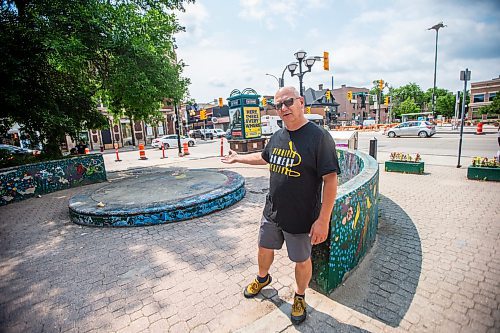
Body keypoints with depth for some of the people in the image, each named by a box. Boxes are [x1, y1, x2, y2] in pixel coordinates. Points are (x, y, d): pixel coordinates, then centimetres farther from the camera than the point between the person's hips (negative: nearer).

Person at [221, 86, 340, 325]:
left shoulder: (319, 136, -19)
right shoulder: (277, 137, 2)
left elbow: (330, 179, -20)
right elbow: (264, 157, 22)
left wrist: (323, 220, -22)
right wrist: (237, 158, 29)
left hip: (300, 217, -6)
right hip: (272, 212, 6)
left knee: (302, 260, 16)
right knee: (264, 249, 24)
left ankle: (300, 297, 45)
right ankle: (262, 278, 55)